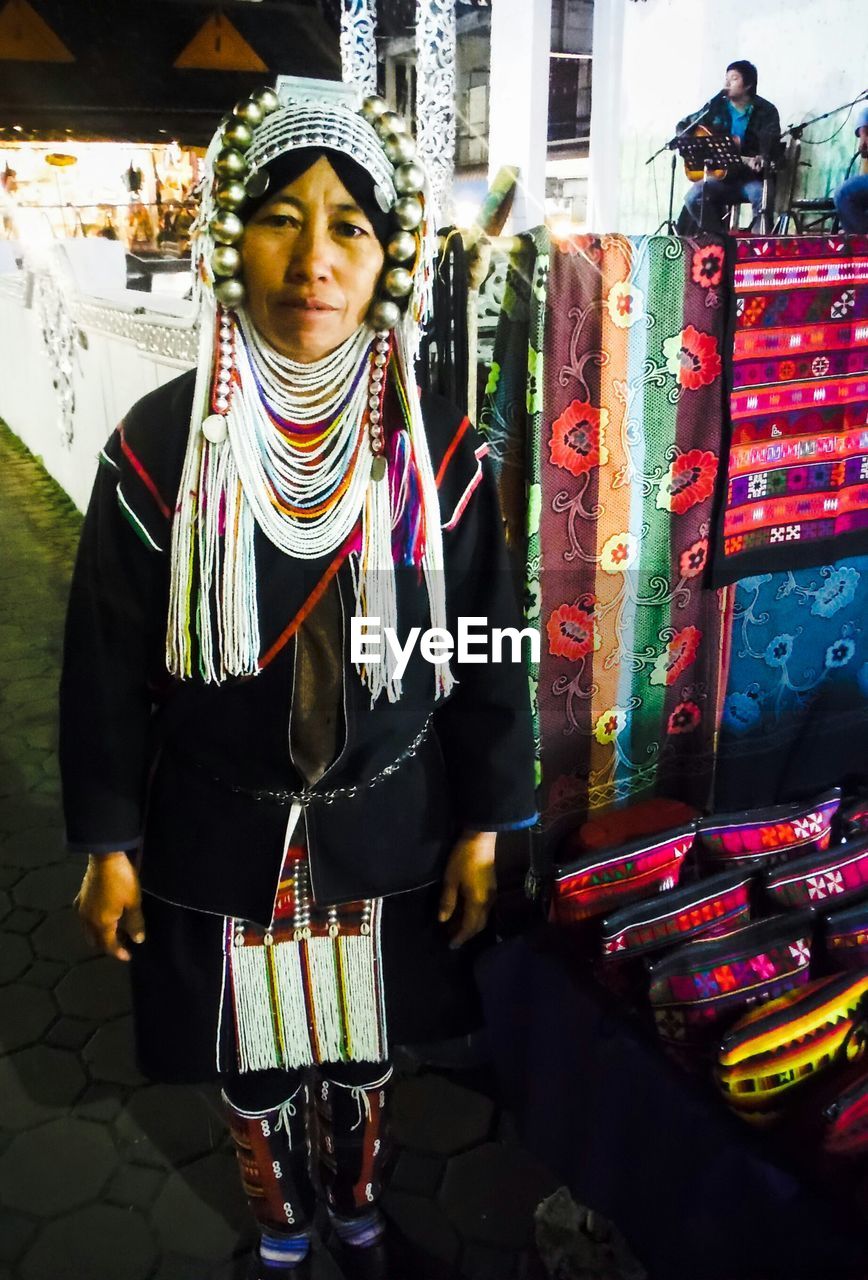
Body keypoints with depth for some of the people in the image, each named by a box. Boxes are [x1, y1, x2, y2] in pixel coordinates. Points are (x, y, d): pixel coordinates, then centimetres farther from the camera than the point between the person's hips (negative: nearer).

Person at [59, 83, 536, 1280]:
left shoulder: (438, 448, -10)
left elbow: (487, 652, -3)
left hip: (388, 832, 1)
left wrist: (482, 824, 0)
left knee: (363, 1054, 23)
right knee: (253, 1066, 21)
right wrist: (108, 841, -2)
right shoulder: (159, 444, -12)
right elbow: (107, 660, -5)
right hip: (221, 840, 0)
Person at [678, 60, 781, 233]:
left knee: (762, 197, -35)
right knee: (693, 198, -25)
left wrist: (761, 161, -36)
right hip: (719, 175, 3)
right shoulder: (716, 106, 7)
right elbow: (682, 126, 15)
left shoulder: (766, 112, -1)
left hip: (751, 176, -3)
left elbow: (771, 146, -13)